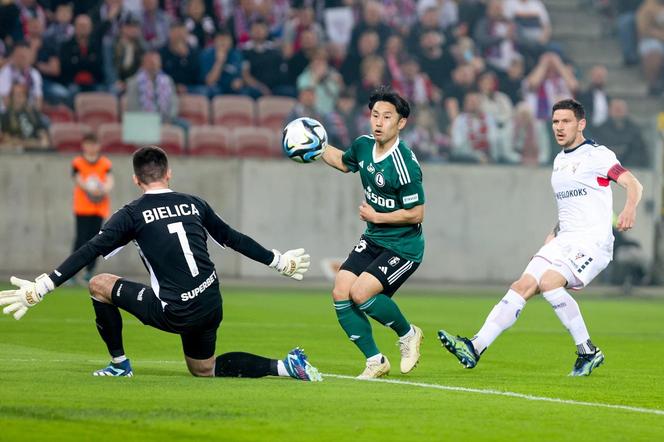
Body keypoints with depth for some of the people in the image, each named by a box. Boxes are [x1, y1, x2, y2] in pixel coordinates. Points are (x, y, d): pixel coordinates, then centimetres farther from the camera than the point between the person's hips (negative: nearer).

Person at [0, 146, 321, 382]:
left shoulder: (132, 214, -2)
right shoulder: (194, 204, 12)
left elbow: (90, 252, -8)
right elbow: (234, 239, 22)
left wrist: (41, 288, -8)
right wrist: (279, 262, 35)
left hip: (173, 313, -5)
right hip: (211, 309, 5)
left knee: (99, 284, 12)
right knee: (204, 369, 28)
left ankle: (119, 364, 17)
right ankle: (284, 367, 9)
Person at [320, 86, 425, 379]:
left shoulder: (404, 165, -24)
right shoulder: (363, 146, 0)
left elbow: (416, 213, -21)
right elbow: (344, 162, 25)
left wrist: (377, 216, -13)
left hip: (403, 247, -8)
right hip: (372, 240, 8)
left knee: (361, 293, -22)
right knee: (340, 293, -7)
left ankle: (408, 335, 6)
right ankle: (375, 361, 6)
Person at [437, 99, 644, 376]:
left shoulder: (597, 155, -5)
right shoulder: (560, 160, 19)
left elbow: (633, 184, -16)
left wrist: (629, 208, -37)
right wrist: (553, 235, 19)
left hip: (593, 241, -7)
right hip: (564, 239, 7)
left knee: (548, 282, -27)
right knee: (522, 286, -7)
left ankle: (588, 352, -15)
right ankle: (475, 348, -13)